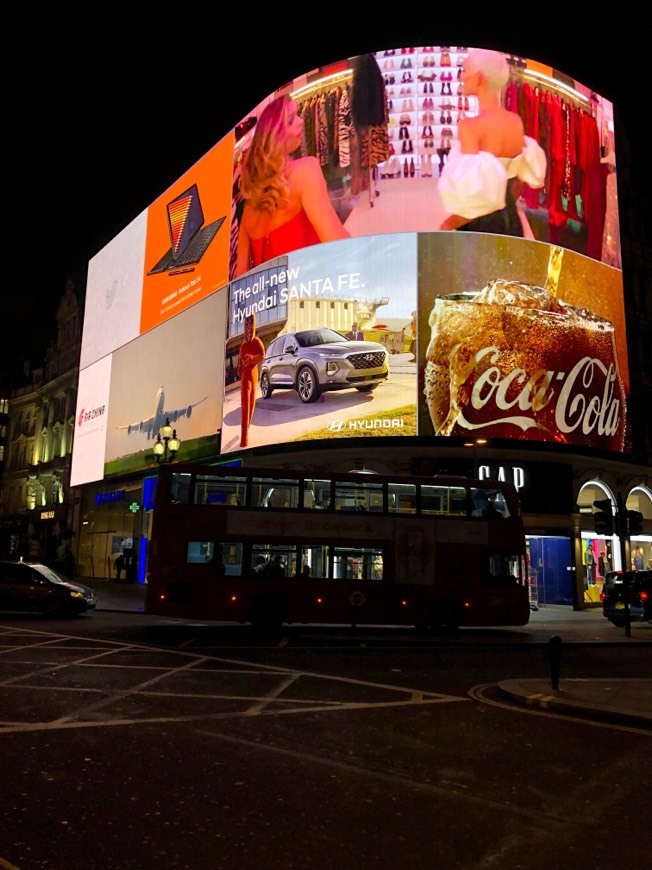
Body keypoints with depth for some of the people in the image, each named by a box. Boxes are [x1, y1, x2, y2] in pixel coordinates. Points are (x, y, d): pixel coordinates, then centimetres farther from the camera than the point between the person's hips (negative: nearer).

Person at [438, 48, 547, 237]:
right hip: (512, 222, 7)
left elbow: (474, 198, -24)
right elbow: (523, 177, 14)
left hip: (480, 226, -7)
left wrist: (447, 225, -11)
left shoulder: (469, 126, -18)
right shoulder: (516, 121, 4)